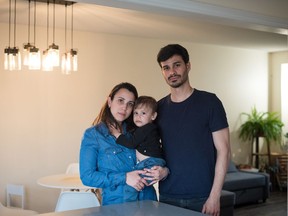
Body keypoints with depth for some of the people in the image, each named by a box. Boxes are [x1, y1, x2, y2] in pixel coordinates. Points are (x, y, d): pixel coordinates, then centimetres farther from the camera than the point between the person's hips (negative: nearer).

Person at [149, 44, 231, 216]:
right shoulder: (159, 108, 6)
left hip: (202, 198, -3)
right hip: (167, 196, 3)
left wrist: (215, 196, -12)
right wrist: (163, 170, -7)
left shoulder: (209, 101, -5)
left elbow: (223, 150, -7)